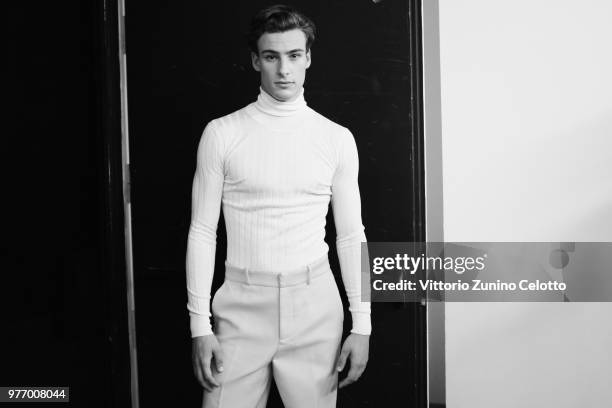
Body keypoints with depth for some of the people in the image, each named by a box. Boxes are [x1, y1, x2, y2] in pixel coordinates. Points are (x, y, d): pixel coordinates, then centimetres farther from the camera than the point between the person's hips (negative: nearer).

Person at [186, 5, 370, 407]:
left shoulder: (337, 139, 3)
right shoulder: (221, 134, -1)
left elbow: (351, 235, 6)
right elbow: (203, 232, 0)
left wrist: (362, 324, 2)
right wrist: (200, 324, -4)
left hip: (314, 305, 1)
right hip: (243, 306, -1)